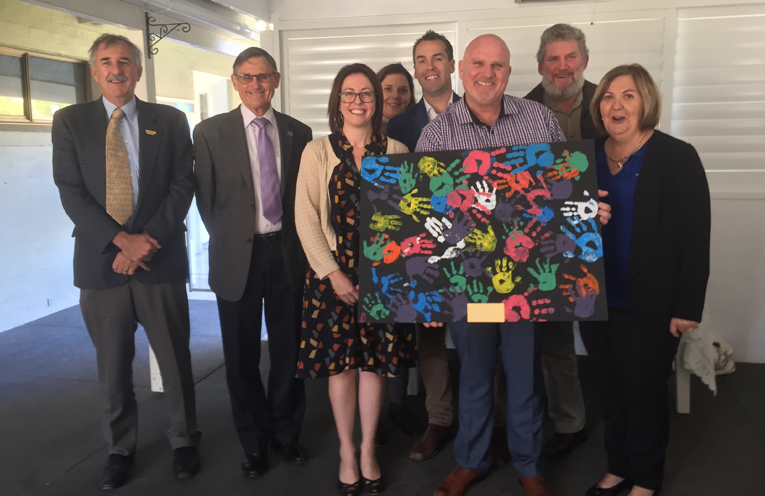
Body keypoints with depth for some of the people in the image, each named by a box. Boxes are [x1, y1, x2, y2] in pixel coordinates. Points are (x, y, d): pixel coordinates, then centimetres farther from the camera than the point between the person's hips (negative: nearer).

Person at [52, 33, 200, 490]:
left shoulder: (170, 121, 6)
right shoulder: (70, 121, 6)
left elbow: (183, 187, -1)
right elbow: (71, 193, -2)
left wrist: (146, 241, -12)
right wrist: (122, 240, -14)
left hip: (160, 260, 0)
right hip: (100, 260, 1)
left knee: (176, 358, 8)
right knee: (113, 366, 11)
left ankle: (184, 441, 27)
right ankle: (121, 448, 29)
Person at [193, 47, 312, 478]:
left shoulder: (298, 132, 6)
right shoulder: (211, 132, 1)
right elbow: (207, 200, 2)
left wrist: (300, 246, 2)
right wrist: (229, 244, 2)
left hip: (287, 253, 1)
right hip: (237, 257, -1)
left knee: (288, 349, 10)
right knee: (243, 356, 9)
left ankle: (287, 432, 31)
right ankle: (255, 441, 28)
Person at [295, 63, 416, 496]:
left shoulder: (396, 151, 6)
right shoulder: (318, 152, 2)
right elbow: (306, 218, -3)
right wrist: (333, 273, -10)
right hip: (333, 273, -1)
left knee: (375, 361, 7)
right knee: (340, 361, 6)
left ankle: (368, 451, 23)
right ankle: (347, 451, 23)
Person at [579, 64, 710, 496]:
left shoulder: (678, 158, -8)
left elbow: (695, 239, -10)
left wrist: (687, 307, -12)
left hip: (649, 306, -4)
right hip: (596, 301, 4)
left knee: (644, 391, 8)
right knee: (611, 389, 16)